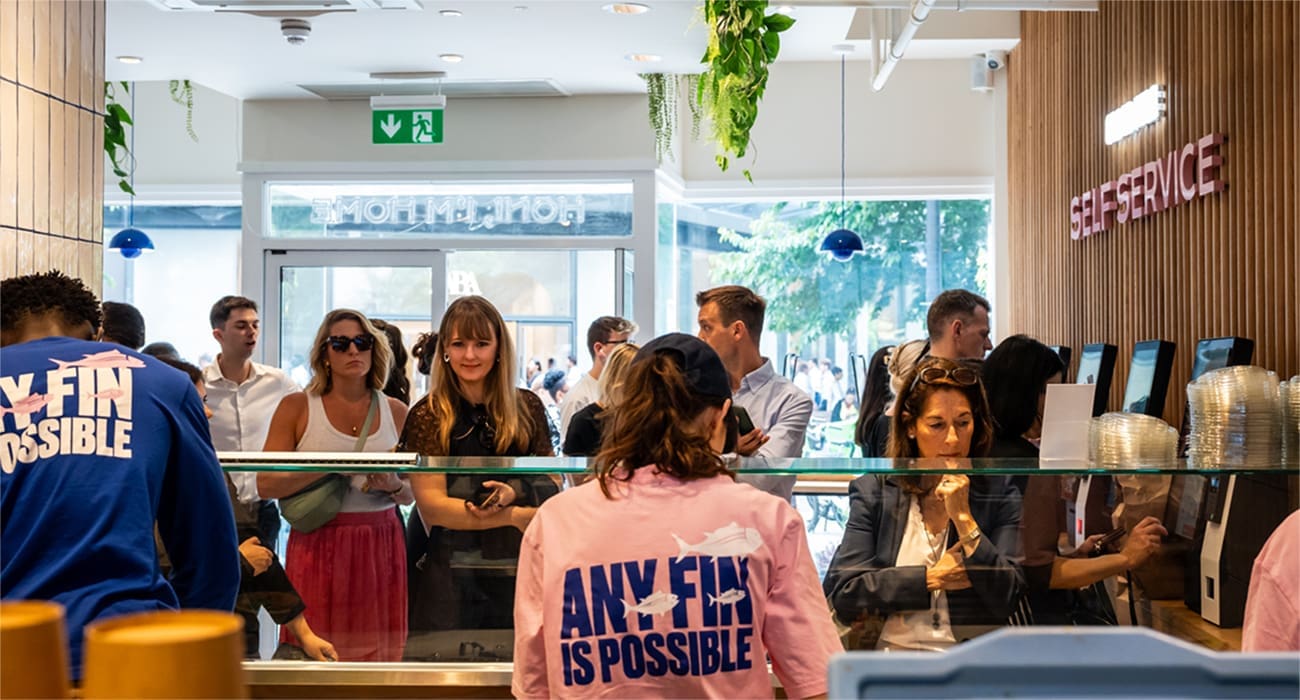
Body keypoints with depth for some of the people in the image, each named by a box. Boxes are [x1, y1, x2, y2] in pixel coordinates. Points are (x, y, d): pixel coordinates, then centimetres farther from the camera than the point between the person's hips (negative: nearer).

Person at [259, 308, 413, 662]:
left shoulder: (396, 411, 10)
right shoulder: (296, 407, 3)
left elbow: (412, 493, 15)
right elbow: (266, 482, -5)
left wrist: (393, 486, -7)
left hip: (381, 549, 2)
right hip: (317, 547, -2)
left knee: (380, 653, 2)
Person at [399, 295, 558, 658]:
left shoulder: (528, 407, 8)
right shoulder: (428, 415, -2)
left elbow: (552, 486, 8)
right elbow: (432, 505, -9)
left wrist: (514, 493, -14)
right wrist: (519, 516, -13)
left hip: (518, 573, 3)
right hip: (449, 581, -3)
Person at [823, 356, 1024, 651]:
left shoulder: (999, 493, 7)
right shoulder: (873, 491, 7)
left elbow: (1009, 601, -2)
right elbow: (840, 593, -1)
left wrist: (964, 518, -9)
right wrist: (932, 579, -4)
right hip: (892, 648, 0)